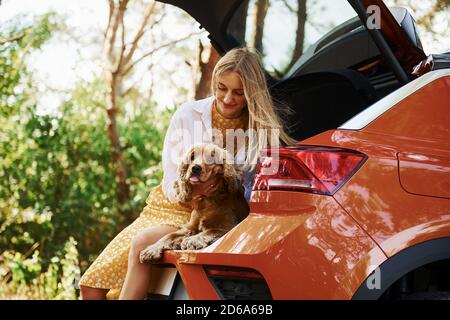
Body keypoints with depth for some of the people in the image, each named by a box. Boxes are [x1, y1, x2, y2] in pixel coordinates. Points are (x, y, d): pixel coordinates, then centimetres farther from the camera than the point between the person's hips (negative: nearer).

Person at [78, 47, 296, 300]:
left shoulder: (263, 129, -5)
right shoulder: (188, 115, -2)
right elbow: (172, 186, -1)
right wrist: (190, 189, -25)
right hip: (168, 207, 3)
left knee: (142, 242, -33)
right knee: (91, 286, -9)